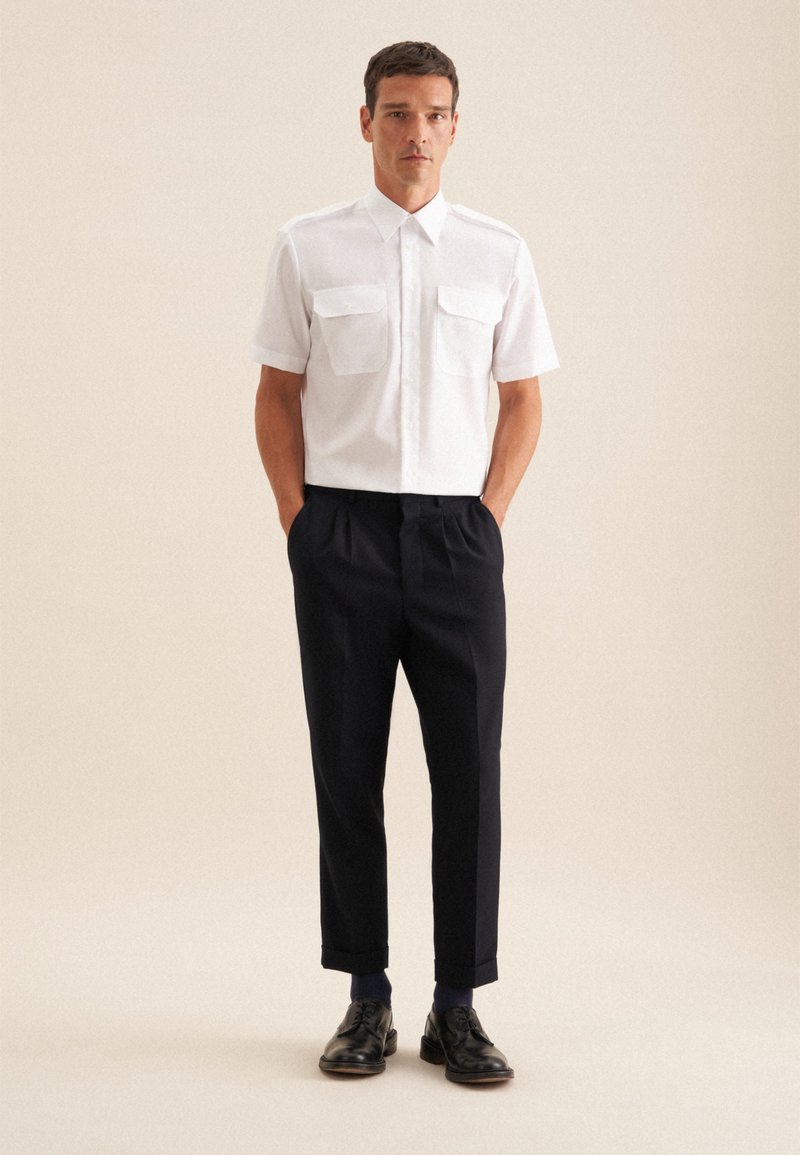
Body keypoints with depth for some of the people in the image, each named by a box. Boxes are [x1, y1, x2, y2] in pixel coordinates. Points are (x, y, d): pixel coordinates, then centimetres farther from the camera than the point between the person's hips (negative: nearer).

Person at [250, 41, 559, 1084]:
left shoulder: (499, 253, 6)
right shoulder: (308, 248, 4)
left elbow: (524, 402, 11)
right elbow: (277, 397, 8)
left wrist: (487, 518, 1)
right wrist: (300, 526, 1)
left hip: (456, 533, 1)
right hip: (341, 532, 0)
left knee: (468, 771, 0)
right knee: (348, 771, 5)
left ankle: (458, 1008, 11)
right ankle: (367, 999, 17)